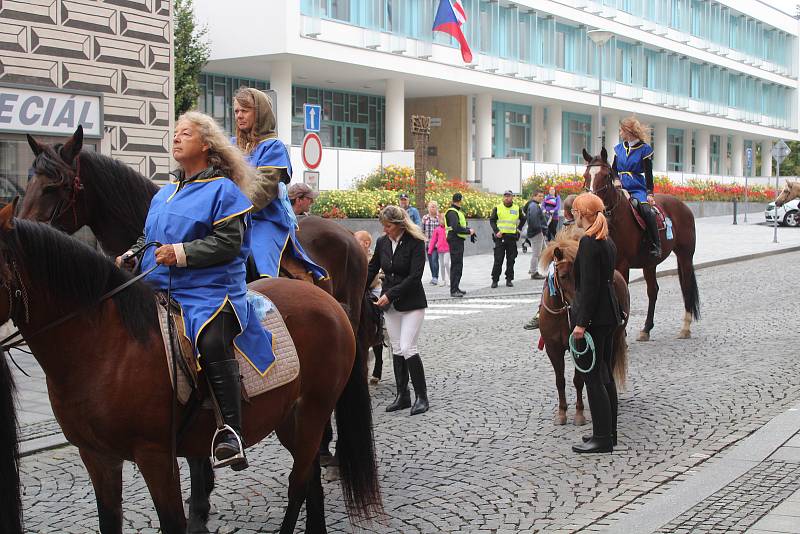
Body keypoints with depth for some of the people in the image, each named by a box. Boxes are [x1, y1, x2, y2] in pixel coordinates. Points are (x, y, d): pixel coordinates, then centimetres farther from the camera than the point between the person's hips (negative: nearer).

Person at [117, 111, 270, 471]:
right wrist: (130, 257, 8)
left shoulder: (223, 190, -2)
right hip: (159, 288, 8)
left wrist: (182, 252, -19)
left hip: (209, 289, -8)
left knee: (212, 341, -34)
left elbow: (228, 242, -12)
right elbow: (149, 236, 28)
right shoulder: (165, 193, 21)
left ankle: (231, 431, -32)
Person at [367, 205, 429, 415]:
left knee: (408, 348, -12)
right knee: (397, 349, 7)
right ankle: (402, 396, 14)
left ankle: (421, 396, -4)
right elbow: (372, 270, 15)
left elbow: (415, 276, -18)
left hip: (412, 303, -6)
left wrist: (390, 294, -20)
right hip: (390, 304, 6)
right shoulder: (382, 242, 4)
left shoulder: (415, 242, -12)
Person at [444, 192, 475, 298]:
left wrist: (469, 230, 5)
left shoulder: (458, 211, 18)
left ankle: (456, 288, 23)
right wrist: (468, 231, -15)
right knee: (456, 265, -10)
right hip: (455, 240, -11)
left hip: (459, 241, 11)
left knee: (459, 265, 16)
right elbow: (456, 228, -25)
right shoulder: (452, 212, -15)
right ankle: (453, 290, -9)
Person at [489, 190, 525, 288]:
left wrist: (519, 229, 10)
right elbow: (492, 220, 2)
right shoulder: (497, 208, 2)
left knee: (511, 260, 5)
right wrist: (496, 231, -10)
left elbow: (523, 219, 23)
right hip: (500, 236, -2)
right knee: (498, 260, -3)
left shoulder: (517, 209, 8)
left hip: (512, 237, 2)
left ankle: (509, 279, 13)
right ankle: (495, 280, 4)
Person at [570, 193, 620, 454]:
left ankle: (602, 437, 0)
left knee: (593, 376, -3)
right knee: (605, 375, 16)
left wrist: (581, 322, -20)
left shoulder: (588, 242, -17)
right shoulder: (608, 242, 12)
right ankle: (608, 431, 24)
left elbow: (589, 286, -21)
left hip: (594, 317, -10)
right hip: (609, 315, 10)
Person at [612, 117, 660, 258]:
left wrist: (649, 193, -12)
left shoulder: (645, 149, 1)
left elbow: (648, 174, -3)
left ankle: (655, 246, -21)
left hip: (637, 189, -4)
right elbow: (614, 169, 19)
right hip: (621, 188, 4)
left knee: (646, 210, -30)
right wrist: (616, 180, -4)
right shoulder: (619, 148, 14)